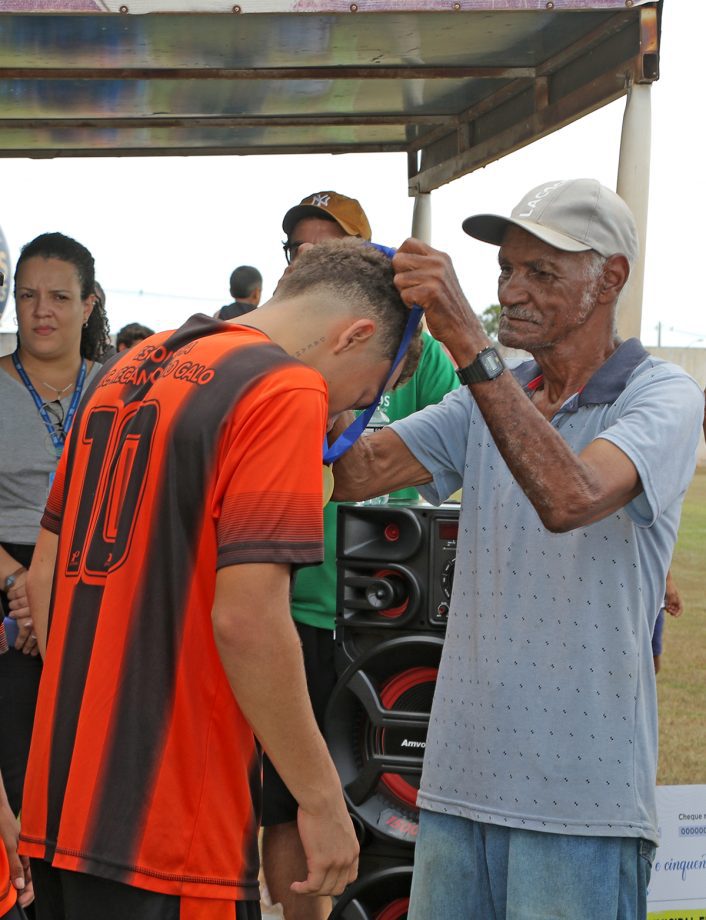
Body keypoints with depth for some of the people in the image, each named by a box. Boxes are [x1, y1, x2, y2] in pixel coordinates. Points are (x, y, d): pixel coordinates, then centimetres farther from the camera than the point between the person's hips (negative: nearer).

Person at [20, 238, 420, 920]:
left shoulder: (127, 371, 14)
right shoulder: (286, 391, -12)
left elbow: (46, 575, 17)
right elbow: (245, 617, -21)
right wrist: (324, 800, -12)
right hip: (167, 829, -8)